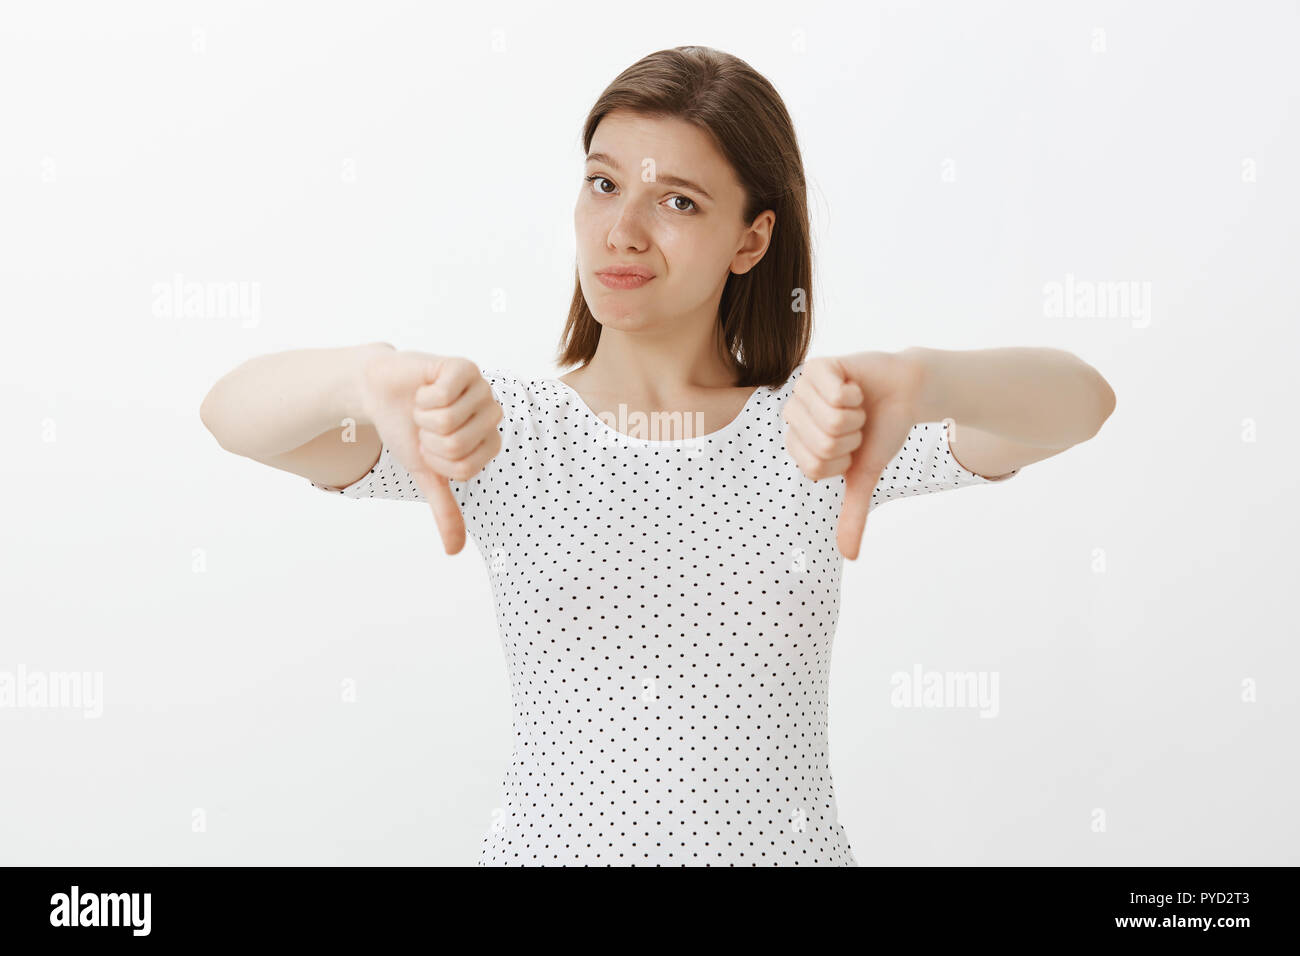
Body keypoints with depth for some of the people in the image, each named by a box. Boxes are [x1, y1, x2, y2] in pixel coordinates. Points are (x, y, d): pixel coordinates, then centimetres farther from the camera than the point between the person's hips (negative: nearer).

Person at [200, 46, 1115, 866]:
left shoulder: (818, 431, -7)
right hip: (548, 841, 0)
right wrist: (376, 375, -41)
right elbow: (233, 413, -19)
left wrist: (919, 381, -43)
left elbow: (1083, 402, -21)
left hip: (787, 841, 1)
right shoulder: (502, 433, -7)